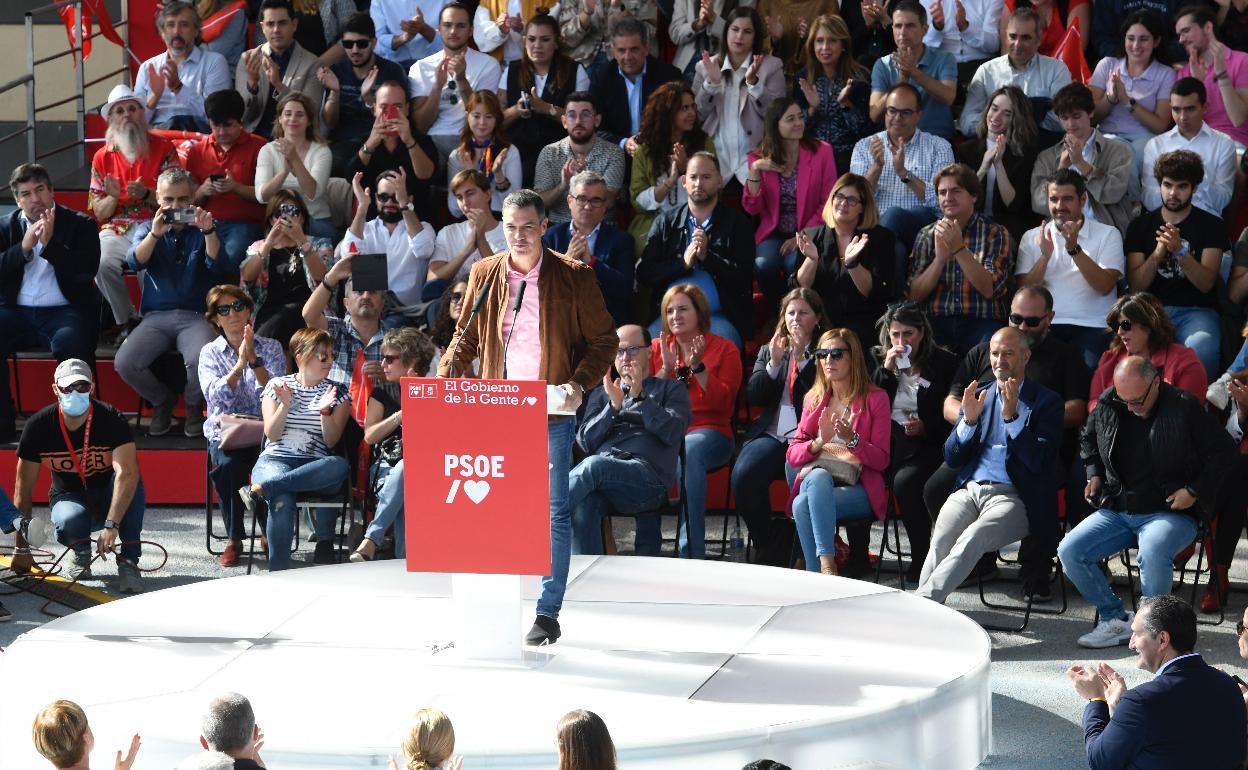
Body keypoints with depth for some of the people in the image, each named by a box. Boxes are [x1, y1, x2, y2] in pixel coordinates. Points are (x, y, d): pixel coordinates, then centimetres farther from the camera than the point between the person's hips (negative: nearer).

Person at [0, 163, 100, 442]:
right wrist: (24, 247, -11)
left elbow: (88, 270, -9)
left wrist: (50, 244, -16)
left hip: (65, 312, -3)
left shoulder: (80, 225, 5)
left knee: (69, 344, -36)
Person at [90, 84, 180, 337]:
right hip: (116, 230, 2)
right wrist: (113, 198, -11)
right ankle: (126, 321, -12)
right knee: (102, 264, -30)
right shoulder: (102, 158, 13)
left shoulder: (163, 148, 7)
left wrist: (146, 194, -17)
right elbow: (99, 213, 11)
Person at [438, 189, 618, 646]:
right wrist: (444, 378, 0)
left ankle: (548, 615, 2)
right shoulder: (484, 274, 7)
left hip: (552, 412, -3)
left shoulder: (573, 277, -3)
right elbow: (466, 337, 17)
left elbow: (604, 341, 2)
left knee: (553, 512, -3)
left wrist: (578, 383, -14)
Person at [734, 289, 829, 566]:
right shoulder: (769, 351, 23)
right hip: (771, 435, 4)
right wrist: (774, 364, -1)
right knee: (742, 476, -26)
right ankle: (768, 548, -8)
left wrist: (802, 358, -8)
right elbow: (753, 397, 12)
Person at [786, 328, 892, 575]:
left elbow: (881, 460, 0)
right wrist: (819, 442, -10)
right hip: (814, 478, 3)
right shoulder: (814, 398, 18)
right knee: (819, 476, -36)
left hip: (857, 487, -3)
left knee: (803, 505, -33)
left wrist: (851, 439, -18)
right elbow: (792, 455, 11)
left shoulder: (875, 398, 6)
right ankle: (826, 565, -43)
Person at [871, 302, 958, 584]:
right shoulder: (878, 359, 17)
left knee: (905, 480, -34)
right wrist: (886, 370, -3)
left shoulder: (944, 363, 5)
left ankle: (921, 559, -22)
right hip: (885, 439, 3)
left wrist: (925, 428, -12)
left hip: (924, 443, -3)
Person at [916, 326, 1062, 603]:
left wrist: (1011, 417, -14)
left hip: (1011, 496, -4)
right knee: (941, 539, -28)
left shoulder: (1046, 402, 6)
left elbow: (1040, 463, -6)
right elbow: (952, 458, 15)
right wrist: (969, 419, -2)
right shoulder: (978, 396, 20)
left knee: (972, 538, -34)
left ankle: (923, 600, -40)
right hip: (969, 490, 4)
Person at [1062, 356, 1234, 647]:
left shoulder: (1184, 408, -10)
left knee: (1152, 554, -37)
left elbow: (1223, 453, -2)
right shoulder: (1106, 405, 4)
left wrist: (1194, 491, -9)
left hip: (1170, 512, -5)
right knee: (1069, 552, -15)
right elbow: (1088, 441, 27)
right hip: (1116, 511, 5)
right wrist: (1095, 474, 11)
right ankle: (1114, 620, -2)